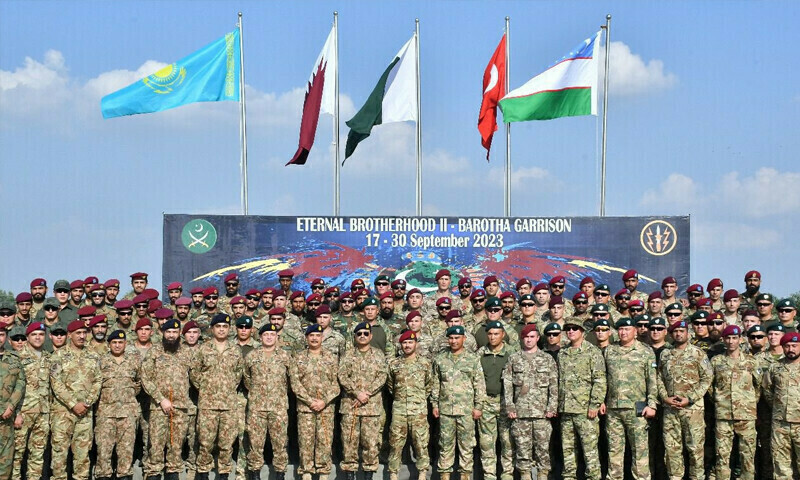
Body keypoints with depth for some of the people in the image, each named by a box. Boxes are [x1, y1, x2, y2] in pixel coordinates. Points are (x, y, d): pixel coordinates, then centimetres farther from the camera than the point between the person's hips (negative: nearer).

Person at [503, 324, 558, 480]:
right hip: (520, 412, 1)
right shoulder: (513, 359, 8)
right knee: (522, 446, 2)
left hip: (542, 412, 0)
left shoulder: (547, 359, 8)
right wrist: (509, 407, -2)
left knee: (543, 446, 0)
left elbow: (554, 386, 5)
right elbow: (507, 384, 5)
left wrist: (552, 407, -3)